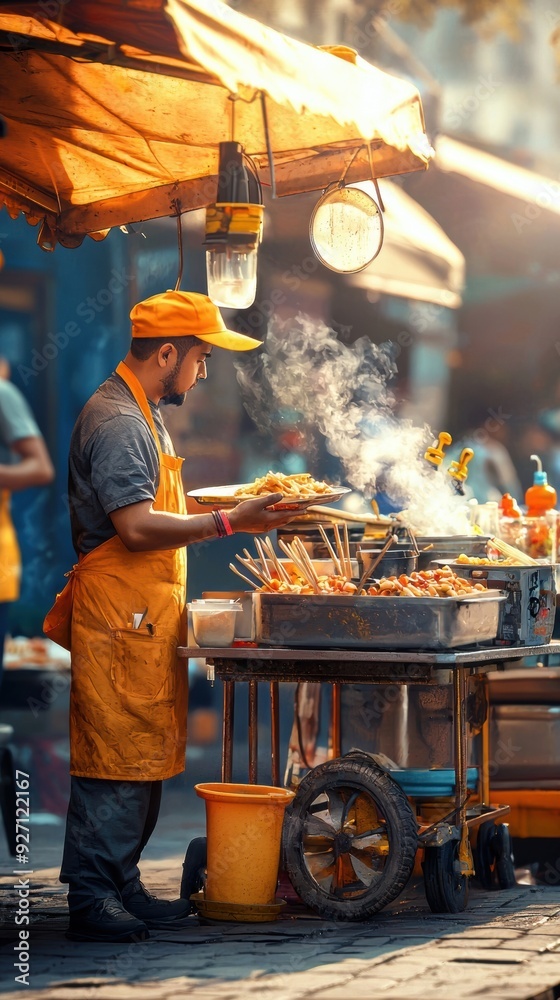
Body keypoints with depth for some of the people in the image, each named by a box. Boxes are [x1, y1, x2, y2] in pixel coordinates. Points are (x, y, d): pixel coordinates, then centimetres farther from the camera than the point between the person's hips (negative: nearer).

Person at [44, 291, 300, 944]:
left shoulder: (143, 415, 20)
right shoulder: (114, 420, -15)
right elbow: (137, 528, -22)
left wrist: (227, 505, 19)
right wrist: (228, 524, -21)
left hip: (146, 619, 10)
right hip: (119, 618, -10)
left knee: (144, 760, 12)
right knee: (115, 760, -9)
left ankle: (120, 889, 18)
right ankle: (91, 901, -5)